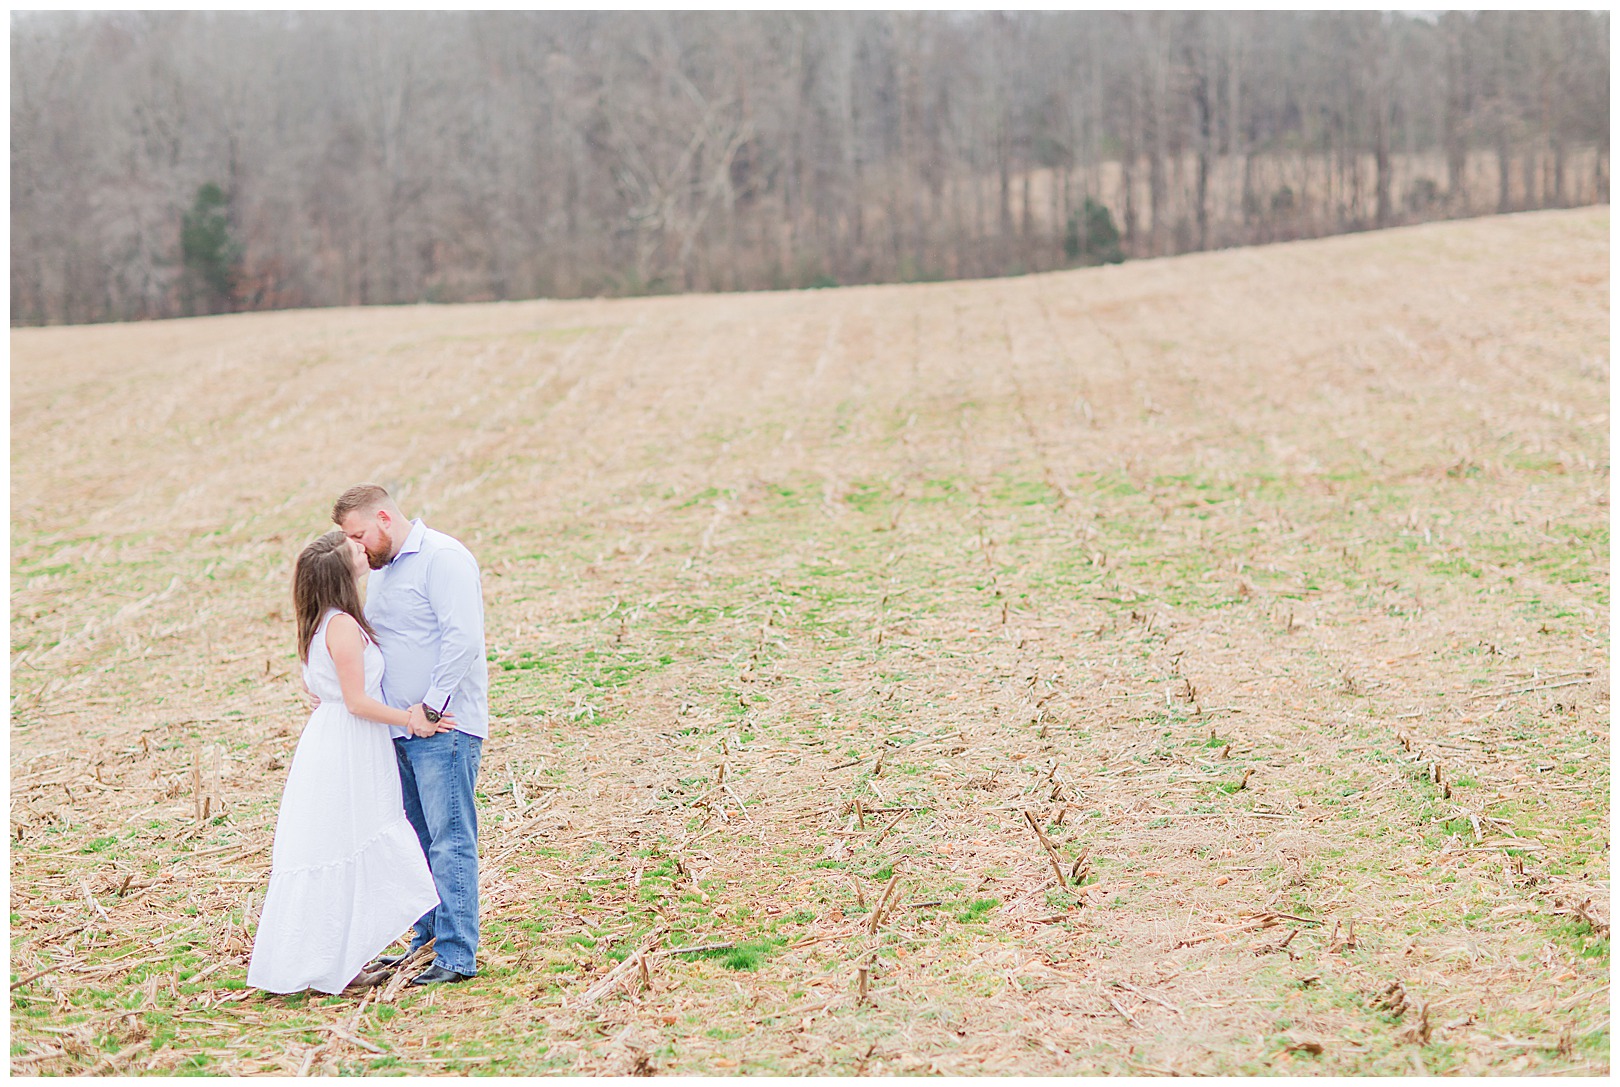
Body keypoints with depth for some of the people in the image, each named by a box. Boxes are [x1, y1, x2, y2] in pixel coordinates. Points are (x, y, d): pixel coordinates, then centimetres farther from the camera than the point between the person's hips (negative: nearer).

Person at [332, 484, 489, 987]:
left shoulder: (444, 558, -10)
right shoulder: (381, 570, 19)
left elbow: (463, 638, -19)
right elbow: (371, 642, 27)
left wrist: (431, 707, -19)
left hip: (443, 727, -9)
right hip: (400, 728, 9)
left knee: (450, 841, -7)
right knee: (418, 841, 13)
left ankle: (456, 956, -5)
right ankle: (427, 942, 21)